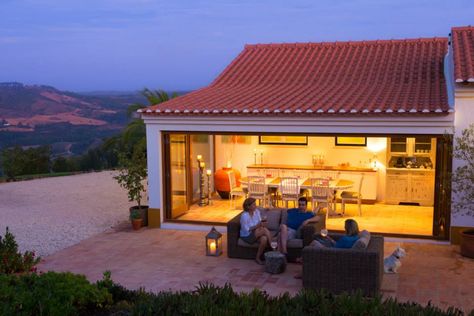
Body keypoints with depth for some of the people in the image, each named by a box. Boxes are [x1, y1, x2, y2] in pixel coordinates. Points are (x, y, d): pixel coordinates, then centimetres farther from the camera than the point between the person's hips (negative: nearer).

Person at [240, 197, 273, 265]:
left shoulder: (257, 212, -1)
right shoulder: (244, 216, -21)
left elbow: (260, 223, 6)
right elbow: (246, 230, -19)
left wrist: (262, 224, -19)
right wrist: (257, 226, -26)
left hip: (256, 233, 6)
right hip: (247, 236, -6)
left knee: (264, 238, -30)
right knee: (265, 230, -28)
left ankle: (258, 258, -18)